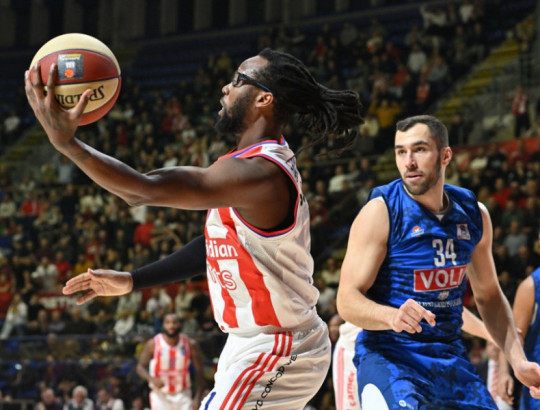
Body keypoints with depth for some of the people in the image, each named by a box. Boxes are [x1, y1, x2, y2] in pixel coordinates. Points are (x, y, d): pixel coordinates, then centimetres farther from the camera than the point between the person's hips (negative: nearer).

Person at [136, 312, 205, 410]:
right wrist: (152, 379, -26)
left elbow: (199, 372, 0)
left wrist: (197, 398, -6)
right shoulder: (153, 344, -8)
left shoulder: (190, 345, -5)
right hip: (160, 395, -1)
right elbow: (140, 367, -5)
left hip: (182, 395, 1)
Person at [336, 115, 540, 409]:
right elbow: (347, 300, -16)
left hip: (450, 358, 6)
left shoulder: (473, 213, 5)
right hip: (388, 355, -6)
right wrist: (392, 316, -36)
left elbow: (488, 296, 16)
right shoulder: (380, 212, -12)